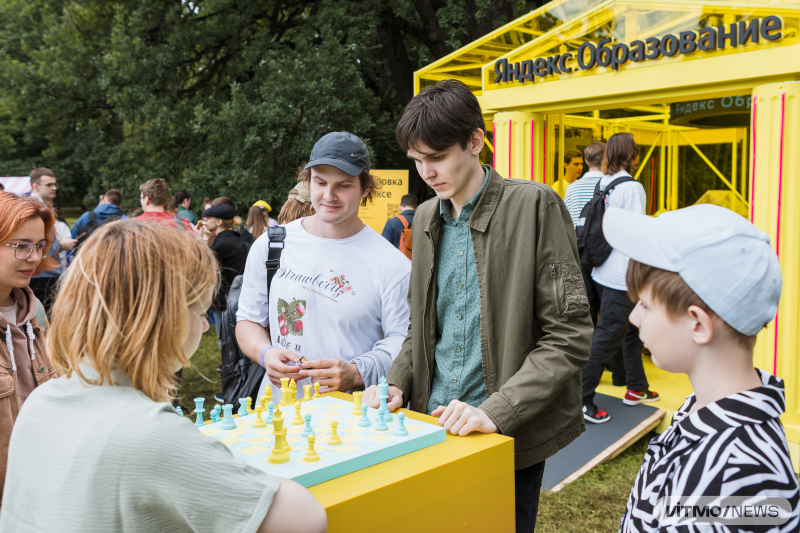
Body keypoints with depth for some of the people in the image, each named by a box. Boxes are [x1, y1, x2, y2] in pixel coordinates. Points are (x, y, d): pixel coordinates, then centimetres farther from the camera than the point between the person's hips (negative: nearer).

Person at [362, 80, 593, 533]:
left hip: (510, 436, -5)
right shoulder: (427, 217, 7)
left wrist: (497, 410, -22)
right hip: (433, 426, 5)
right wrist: (398, 383, -1)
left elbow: (570, 336, -15)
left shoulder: (534, 205, -12)